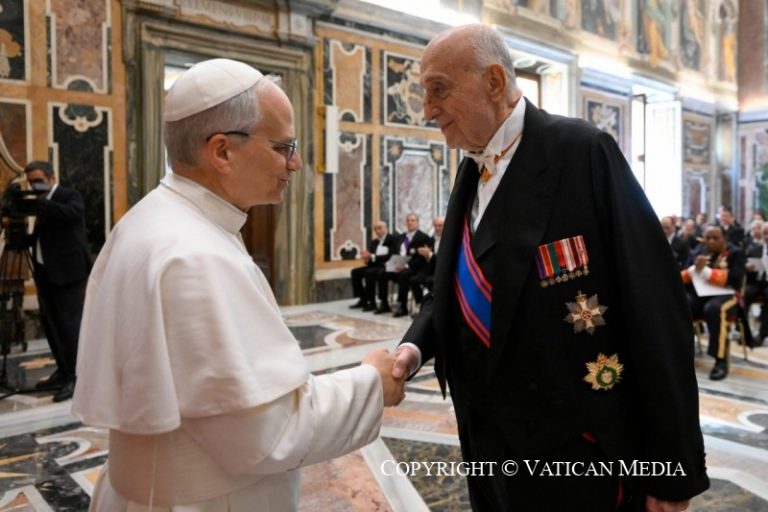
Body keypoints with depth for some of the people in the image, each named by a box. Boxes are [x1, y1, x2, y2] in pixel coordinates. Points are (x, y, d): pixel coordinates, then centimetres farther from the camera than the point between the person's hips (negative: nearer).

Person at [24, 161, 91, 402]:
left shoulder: (71, 195, -5)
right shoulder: (42, 204, 15)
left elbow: (70, 213, -27)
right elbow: (40, 236, 17)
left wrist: (37, 202, -24)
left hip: (68, 272, -8)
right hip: (45, 273, 8)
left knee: (68, 324, -10)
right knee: (51, 324, 12)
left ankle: (74, 377, -4)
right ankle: (63, 371, 24)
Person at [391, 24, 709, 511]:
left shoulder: (582, 150, -15)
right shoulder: (473, 168, 7)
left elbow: (656, 310, -17)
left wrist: (674, 465, -15)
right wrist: (416, 343, -8)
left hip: (572, 444, -7)